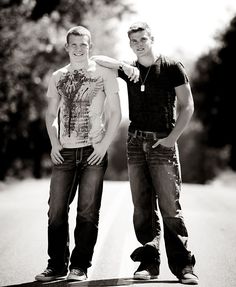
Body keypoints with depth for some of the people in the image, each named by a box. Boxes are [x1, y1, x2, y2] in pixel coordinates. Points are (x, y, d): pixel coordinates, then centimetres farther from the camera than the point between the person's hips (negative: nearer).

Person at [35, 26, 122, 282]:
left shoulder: (103, 73, 3)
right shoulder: (58, 77, 13)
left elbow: (115, 113, 1)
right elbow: (51, 114, 18)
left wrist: (104, 145, -8)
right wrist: (54, 143, 3)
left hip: (93, 152, -3)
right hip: (64, 153, 3)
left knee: (88, 212, -3)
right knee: (56, 210, 0)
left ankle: (80, 267, 4)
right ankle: (57, 265, 10)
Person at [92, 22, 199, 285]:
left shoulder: (171, 68, 0)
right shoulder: (130, 70, 12)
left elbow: (187, 106, -1)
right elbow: (96, 60, 13)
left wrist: (172, 137, -10)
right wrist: (124, 66, -2)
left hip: (162, 142, -4)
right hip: (136, 141, 4)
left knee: (170, 206, -8)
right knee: (142, 206, 3)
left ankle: (182, 265, -4)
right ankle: (149, 262, 8)